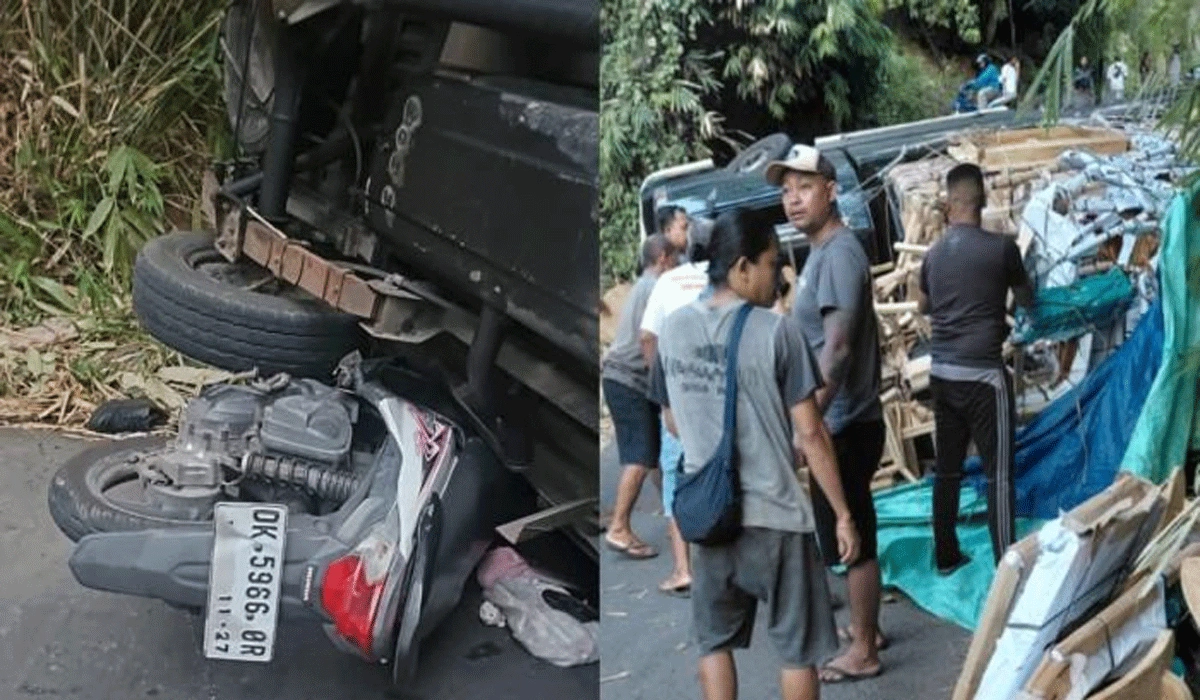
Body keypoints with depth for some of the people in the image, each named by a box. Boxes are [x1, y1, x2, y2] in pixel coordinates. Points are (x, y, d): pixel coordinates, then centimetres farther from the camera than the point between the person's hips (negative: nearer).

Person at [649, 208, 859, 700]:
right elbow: (810, 435, -13)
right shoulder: (776, 331, -15)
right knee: (797, 648, 10)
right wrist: (843, 514, -5)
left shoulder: (673, 329, 0)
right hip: (774, 515, -4)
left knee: (715, 640, 18)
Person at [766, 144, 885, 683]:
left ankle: (863, 652, 10)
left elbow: (837, 349, -26)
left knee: (854, 539, 0)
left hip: (844, 426, -10)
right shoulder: (822, 252, 12)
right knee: (853, 534, 19)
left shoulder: (840, 253, -19)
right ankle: (865, 627, 32)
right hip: (840, 422, 10)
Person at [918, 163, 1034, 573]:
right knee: (998, 472, -2)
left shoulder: (934, 254, 5)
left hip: (942, 373, 6)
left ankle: (946, 557, 21)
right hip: (983, 373, -6)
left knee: (947, 468, 13)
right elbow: (1027, 301, 7)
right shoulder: (1001, 247, -10)